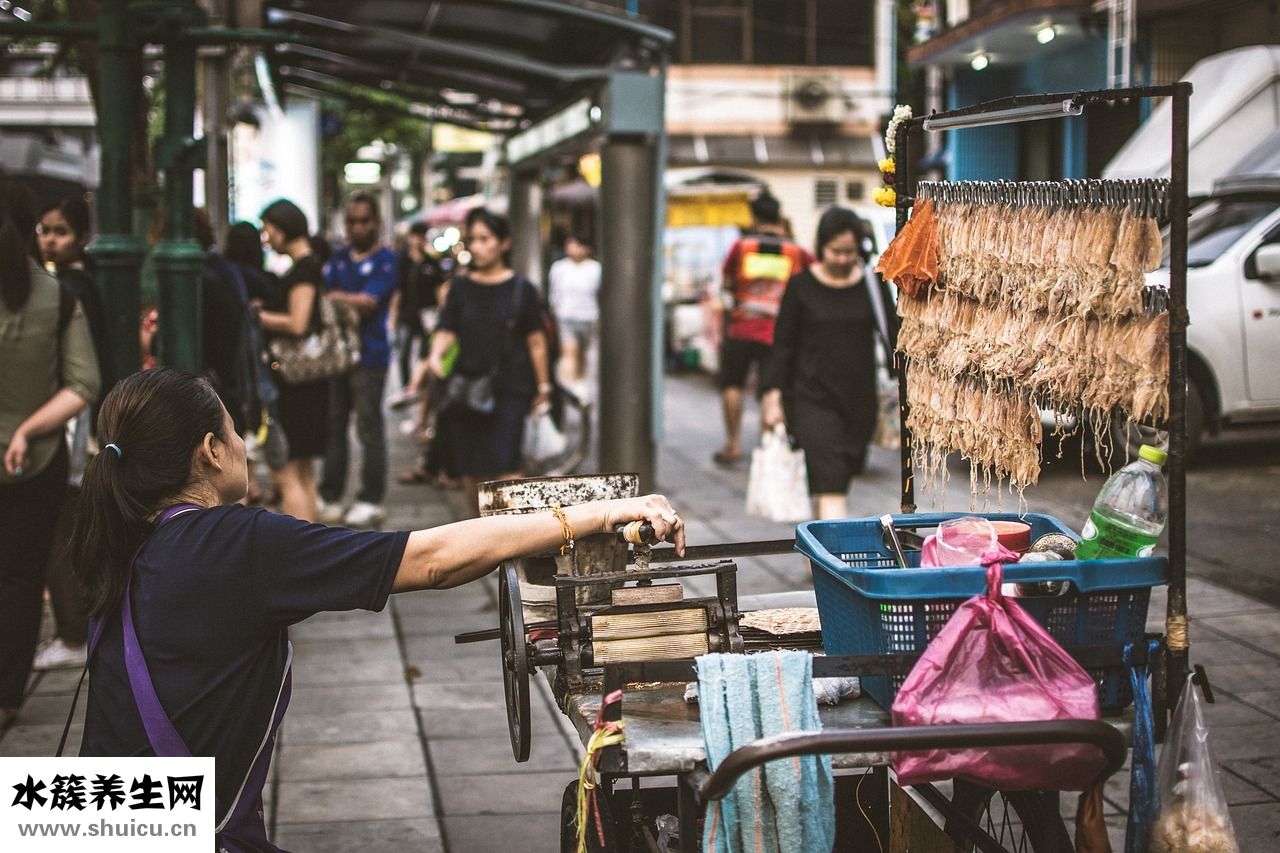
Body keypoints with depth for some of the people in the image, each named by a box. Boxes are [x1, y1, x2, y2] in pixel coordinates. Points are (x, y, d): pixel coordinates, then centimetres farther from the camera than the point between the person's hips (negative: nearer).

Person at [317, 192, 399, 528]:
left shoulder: (385, 260, -3)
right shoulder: (339, 258, 15)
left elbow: (370, 301, -14)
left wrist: (337, 298, -8)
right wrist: (354, 303, -10)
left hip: (369, 355, -6)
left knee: (369, 427, -2)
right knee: (333, 425, 8)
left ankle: (371, 500, 4)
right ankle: (330, 497, 14)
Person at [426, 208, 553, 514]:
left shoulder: (521, 289, 1)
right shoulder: (461, 287, 8)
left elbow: (536, 341, 3)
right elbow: (446, 331, 2)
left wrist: (543, 385, 4)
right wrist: (436, 355, -19)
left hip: (509, 389, -3)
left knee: (504, 466, -14)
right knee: (471, 471, 8)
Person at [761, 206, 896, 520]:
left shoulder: (872, 283, 3)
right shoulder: (802, 286, -3)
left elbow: (892, 336, 7)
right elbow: (783, 344, 0)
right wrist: (773, 396, -5)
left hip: (859, 400, 3)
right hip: (812, 398, -3)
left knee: (844, 474, 13)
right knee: (830, 481, -15)